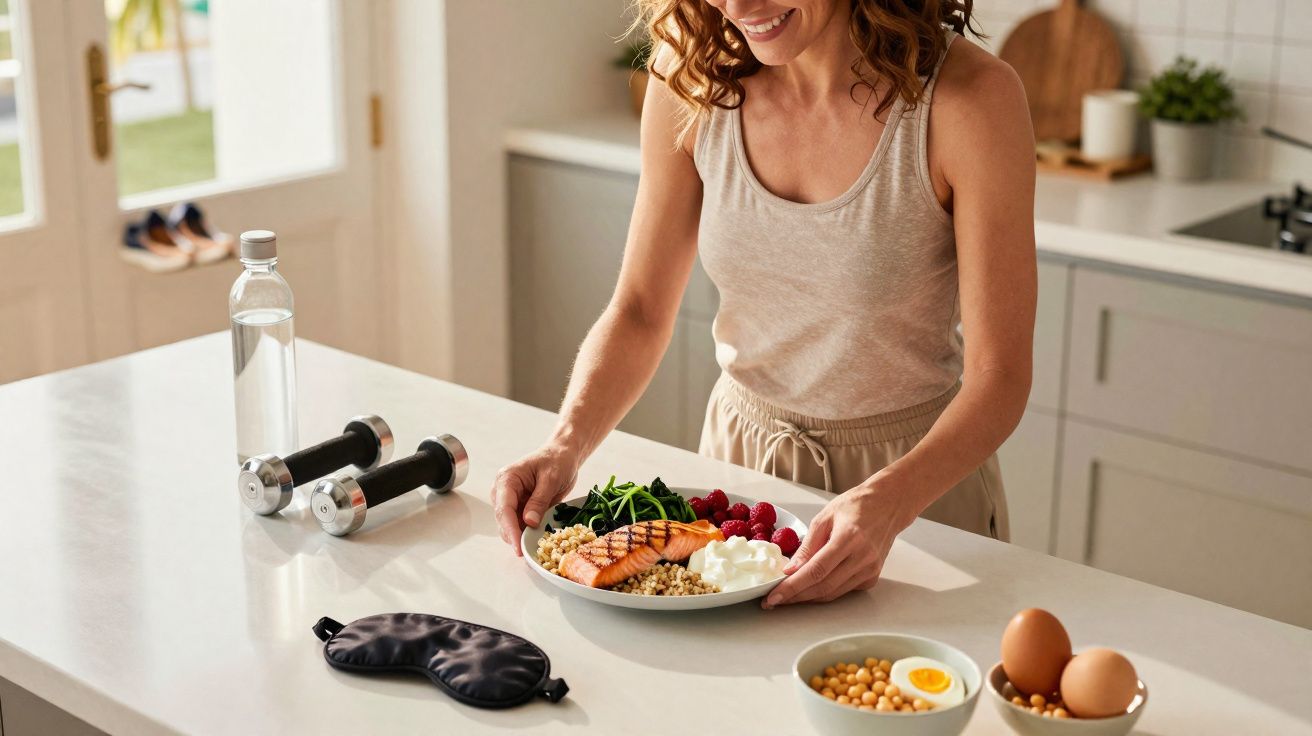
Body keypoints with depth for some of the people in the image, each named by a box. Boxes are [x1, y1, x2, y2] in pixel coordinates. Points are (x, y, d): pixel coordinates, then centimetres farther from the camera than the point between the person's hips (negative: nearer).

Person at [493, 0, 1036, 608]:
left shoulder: (970, 97, -21)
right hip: (739, 456, 3)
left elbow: (998, 375, -19)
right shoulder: (689, 76, -9)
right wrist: (565, 447, -18)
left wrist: (884, 506, -35)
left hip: (918, 475, -2)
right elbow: (639, 312, -1)